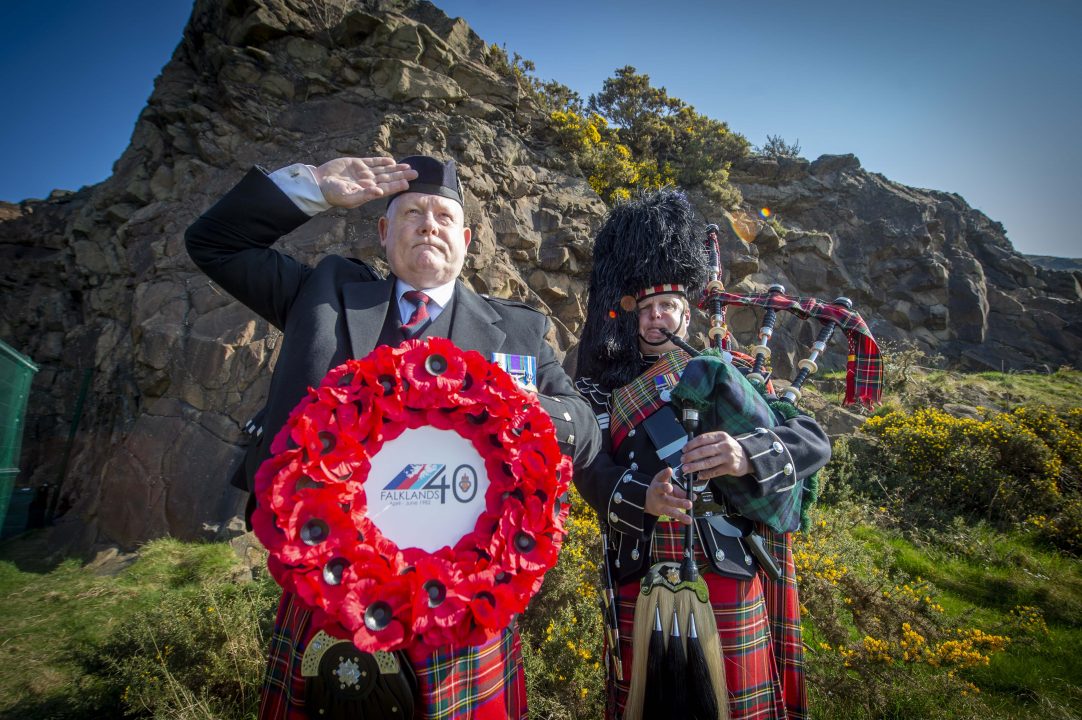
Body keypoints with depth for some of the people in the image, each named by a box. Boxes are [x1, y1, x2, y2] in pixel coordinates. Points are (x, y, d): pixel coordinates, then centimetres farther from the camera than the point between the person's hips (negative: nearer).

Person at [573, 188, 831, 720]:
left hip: (729, 579, 0)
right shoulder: (602, 391, 2)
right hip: (639, 584, 1)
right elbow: (592, 474, -11)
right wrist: (643, 496, -32)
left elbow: (814, 441, -9)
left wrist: (747, 455, -30)